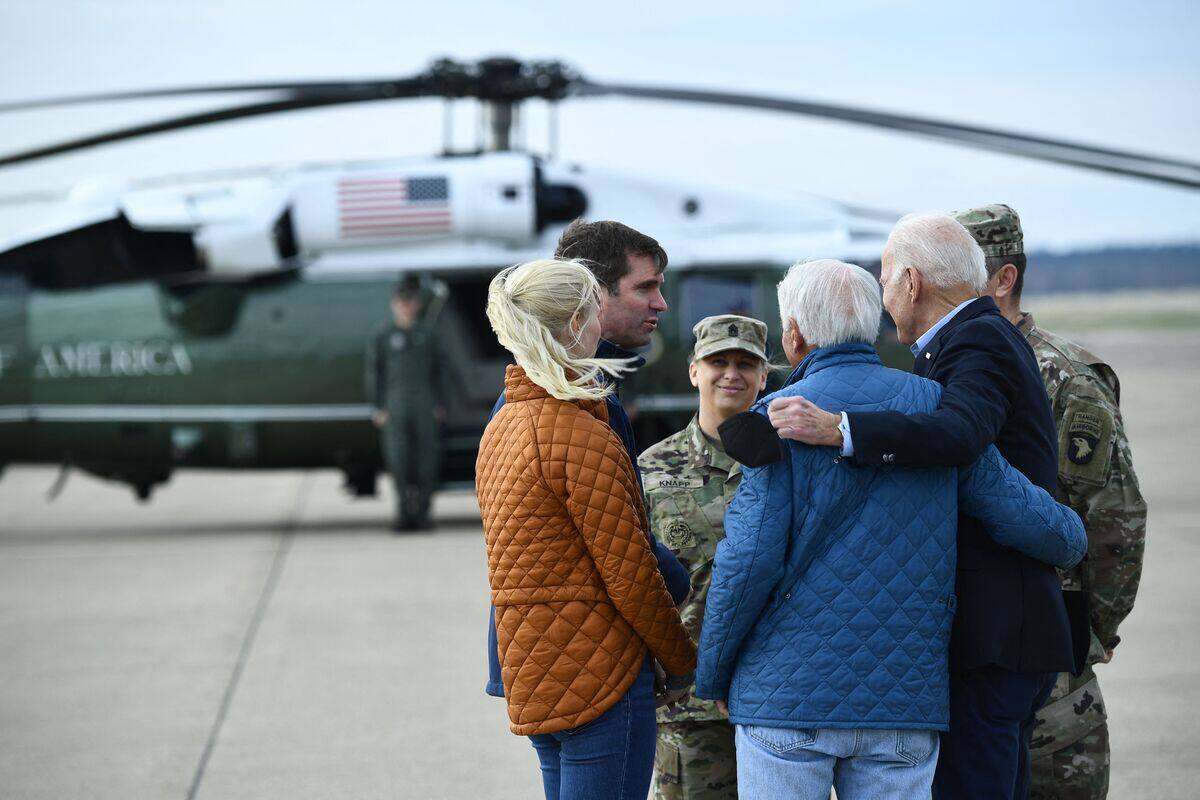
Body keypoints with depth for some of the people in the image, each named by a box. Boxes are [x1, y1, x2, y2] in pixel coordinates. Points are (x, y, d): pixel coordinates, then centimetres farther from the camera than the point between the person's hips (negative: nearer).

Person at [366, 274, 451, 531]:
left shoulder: (427, 334, 11)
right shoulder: (384, 338, 7)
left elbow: (441, 369, 13)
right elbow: (374, 373, 7)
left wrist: (441, 404, 6)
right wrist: (378, 408, 0)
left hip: (425, 403, 1)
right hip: (395, 402, -1)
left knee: (426, 456, 0)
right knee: (397, 456, -9)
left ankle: (422, 511, 6)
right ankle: (404, 512, -5)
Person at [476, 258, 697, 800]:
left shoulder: (502, 427, 14)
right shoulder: (580, 434, -15)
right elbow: (628, 573, -15)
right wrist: (684, 660, -1)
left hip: (534, 677, 9)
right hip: (600, 674, -9)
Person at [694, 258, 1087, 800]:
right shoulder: (935, 407, 6)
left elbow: (747, 560, -11)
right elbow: (1028, 518, 7)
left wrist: (712, 675, 2)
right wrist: (1072, 539, 31)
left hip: (789, 691, -3)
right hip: (907, 697, 4)